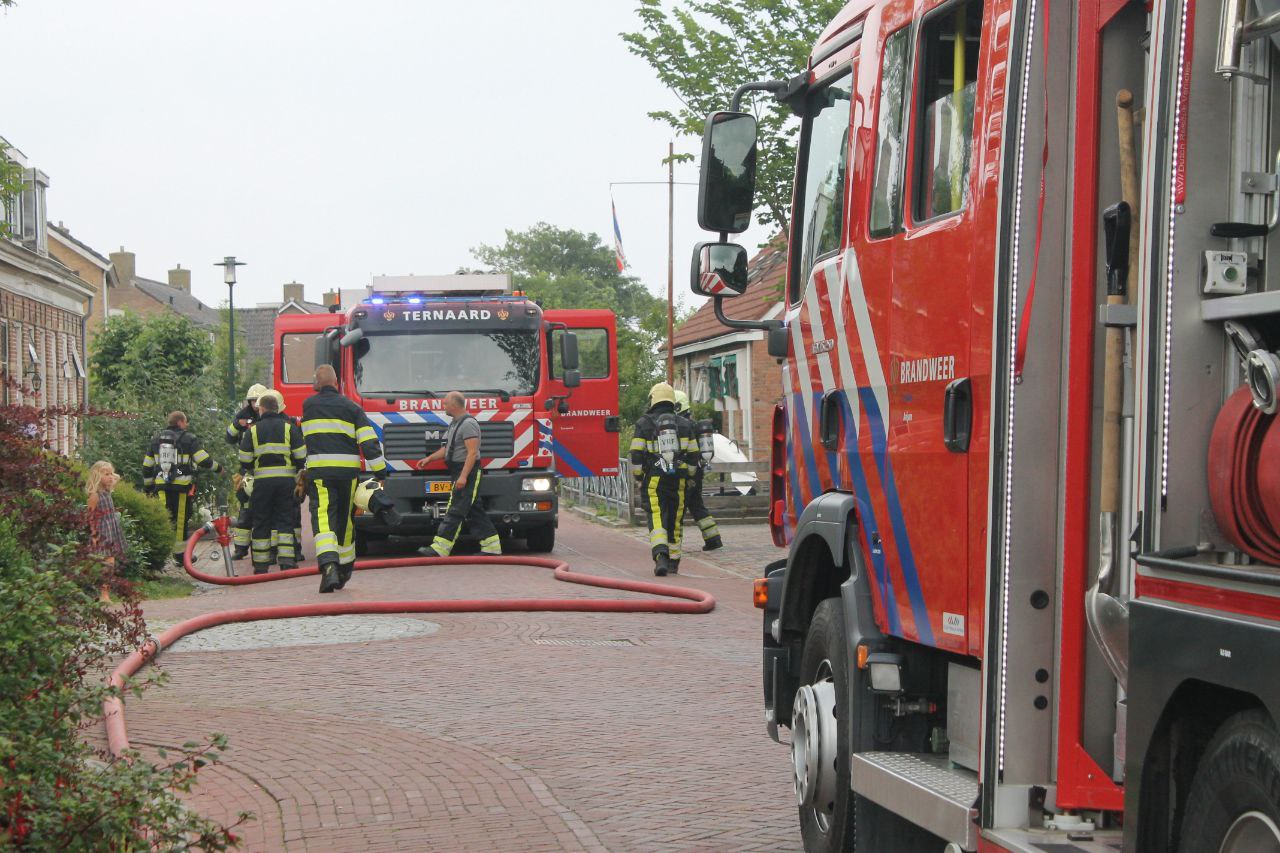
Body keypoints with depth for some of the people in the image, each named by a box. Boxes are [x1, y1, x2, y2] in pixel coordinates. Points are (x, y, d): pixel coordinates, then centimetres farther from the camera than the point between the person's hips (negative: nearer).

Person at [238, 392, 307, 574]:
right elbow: (301, 456, 0)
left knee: (261, 522, 7)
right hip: (286, 480, 0)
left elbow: (245, 460, 2)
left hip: (262, 481, 0)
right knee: (285, 520, 4)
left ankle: (261, 564, 8)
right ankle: (286, 559, -10)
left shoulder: (252, 431, 4)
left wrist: (248, 470, 23)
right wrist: (300, 474, 17)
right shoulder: (290, 428, 3)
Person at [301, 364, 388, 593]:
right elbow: (369, 441, -2)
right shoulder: (351, 407, 7)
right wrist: (380, 473, -1)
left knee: (323, 520, -11)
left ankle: (329, 567, -33)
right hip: (348, 470, 2)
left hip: (319, 471, -2)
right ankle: (345, 568, 31)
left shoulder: (308, 405, 9)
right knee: (345, 521, 18)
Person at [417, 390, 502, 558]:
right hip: (458, 472, 11)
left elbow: (472, 452, -23)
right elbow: (448, 448, 27)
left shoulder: (468, 424, -16)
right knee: (474, 511, 11)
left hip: (467, 472, -11)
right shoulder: (455, 423, 17)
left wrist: (463, 476, -28)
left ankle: (440, 547, -14)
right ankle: (492, 545, 13)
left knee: (455, 511, -11)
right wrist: (429, 459, 20)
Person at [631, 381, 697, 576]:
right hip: (679, 481, 3)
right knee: (675, 520, 13)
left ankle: (661, 557, -27)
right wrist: (690, 479, 19)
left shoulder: (644, 423, -1)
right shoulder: (684, 424, 9)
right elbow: (692, 454, 10)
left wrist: (638, 478, 6)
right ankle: (674, 561, 20)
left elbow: (636, 454, -4)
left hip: (654, 480, -3)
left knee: (657, 519, -7)